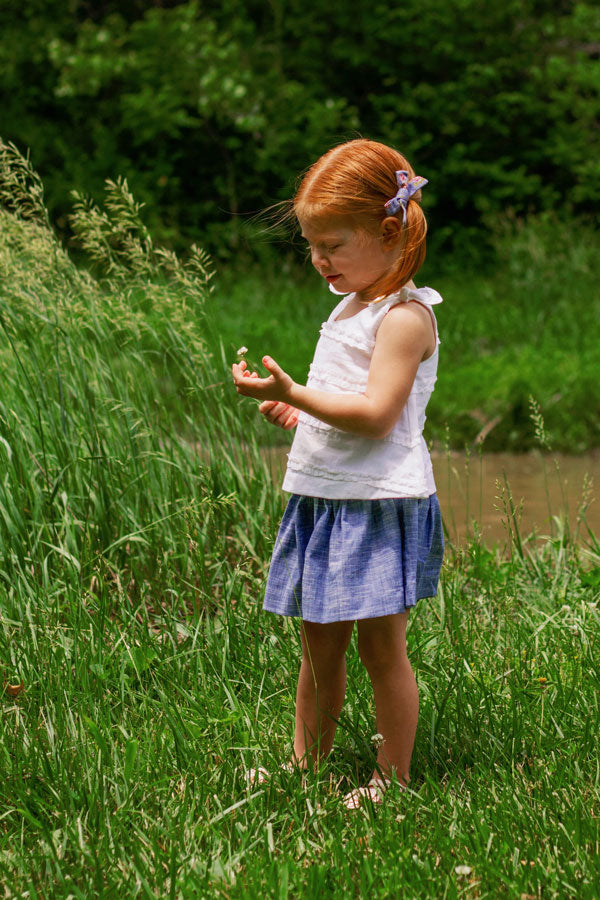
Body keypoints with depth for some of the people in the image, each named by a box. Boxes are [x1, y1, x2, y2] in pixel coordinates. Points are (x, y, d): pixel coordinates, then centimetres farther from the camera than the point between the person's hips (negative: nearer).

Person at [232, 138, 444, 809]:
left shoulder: (405, 317, -13)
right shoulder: (350, 307, 16)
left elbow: (376, 414, -22)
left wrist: (295, 393, -26)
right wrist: (298, 411, 10)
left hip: (380, 503, -9)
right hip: (322, 498, 9)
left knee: (380, 643, -2)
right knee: (318, 643, 14)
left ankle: (393, 778, 9)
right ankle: (306, 761, 25)